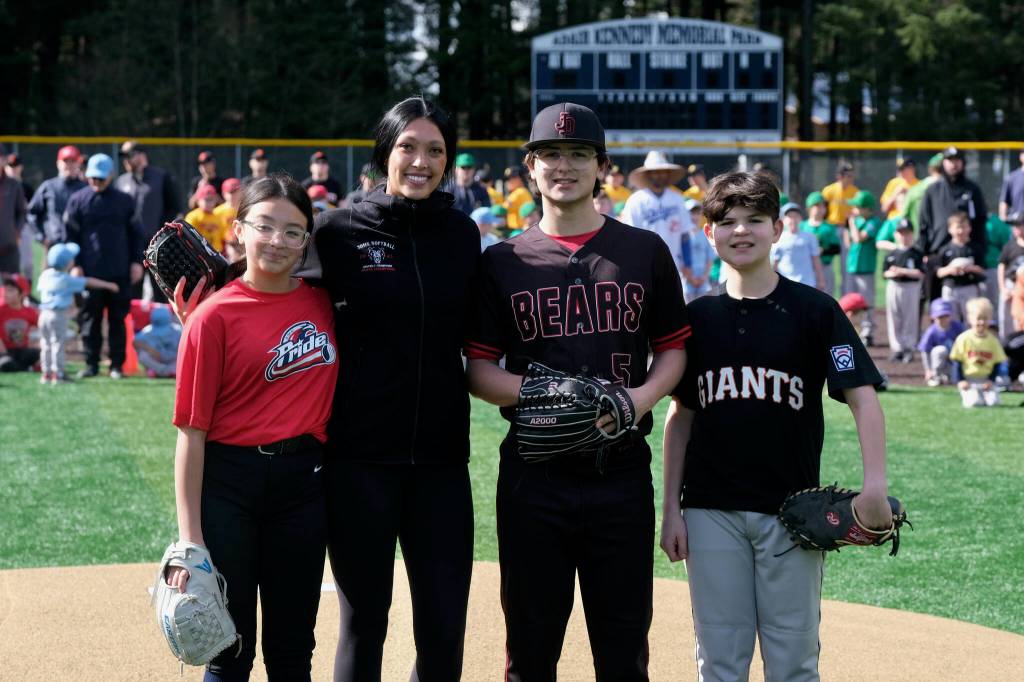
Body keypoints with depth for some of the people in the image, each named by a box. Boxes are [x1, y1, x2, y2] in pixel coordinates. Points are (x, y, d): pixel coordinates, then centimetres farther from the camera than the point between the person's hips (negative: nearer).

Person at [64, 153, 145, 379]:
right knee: (90, 319, 3)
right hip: (90, 272, 0)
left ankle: (117, 365, 11)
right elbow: (70, 235, 3)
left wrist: (137, 262, 3)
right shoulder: (78, 200, 2)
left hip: (120, 273, 1)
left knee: (118, 319, 5)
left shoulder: (125, 201, 5)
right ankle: (91, 364, 11)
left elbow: (136, 233, 10)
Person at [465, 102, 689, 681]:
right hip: (534, 475, 0)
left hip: (621, 474, 0)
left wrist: (643, 396, -10)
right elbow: (479, 369, 5)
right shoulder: (503, 261, 7)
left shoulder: (645, 251, 7)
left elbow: (674, 348, 11)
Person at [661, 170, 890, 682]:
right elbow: (681, 415, 11)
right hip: (712, 514, 2)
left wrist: (875, 486, -21)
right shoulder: (699, 316, 6)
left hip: (791, 512, -2)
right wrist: (671, 508, 6)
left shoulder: (813, 310, -3)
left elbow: (863, 398, -8)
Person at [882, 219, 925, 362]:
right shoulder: (891, 255, 8)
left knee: (910, 319, 2)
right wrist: (893, 274, -14)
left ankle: (909, 348, 9)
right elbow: (885, 273, 7)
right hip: (893, 287, 3)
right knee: (894, 320, 4)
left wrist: (902, 271, -15)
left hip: (912, 288, -3)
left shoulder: (917, 254, -2)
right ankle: (897, 348, 12)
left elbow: (920, 274, -10)